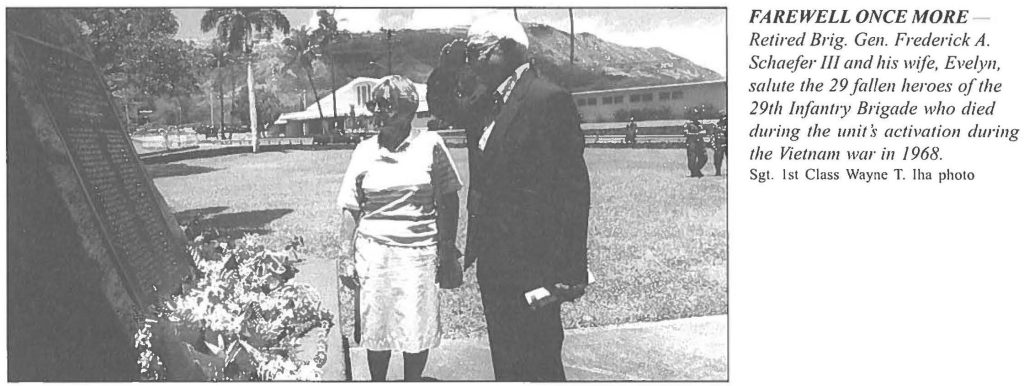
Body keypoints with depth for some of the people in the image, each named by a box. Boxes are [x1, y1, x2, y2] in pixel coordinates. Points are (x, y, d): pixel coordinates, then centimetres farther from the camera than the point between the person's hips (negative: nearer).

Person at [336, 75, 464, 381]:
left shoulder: (430, 144, -2)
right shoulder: (364, 151, 4)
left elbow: (448, 201, 2)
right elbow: (352, 210, 7)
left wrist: (448, 251, -1)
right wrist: (349, 258, 2)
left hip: (420, 251, -1)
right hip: (373, 250, 1)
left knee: (418, 333, 5)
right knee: (376, 329, 7)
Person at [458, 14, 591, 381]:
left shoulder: (549, 99, -15)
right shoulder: (491, 103, 14)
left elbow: (572, 188, -19)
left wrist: (567, 270, -21)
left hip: (530, 266, -9)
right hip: (494, 263, 9)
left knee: (538, 365, 2)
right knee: (505, 361, 18)